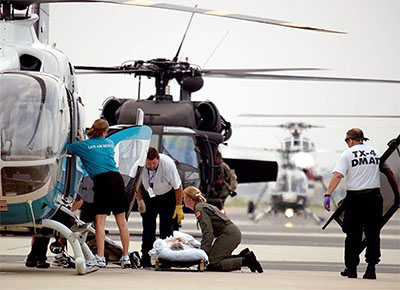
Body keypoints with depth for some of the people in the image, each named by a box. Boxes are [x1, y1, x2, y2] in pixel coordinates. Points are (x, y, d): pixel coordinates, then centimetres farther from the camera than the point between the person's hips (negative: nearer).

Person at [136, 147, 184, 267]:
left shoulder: (168, 164, -34)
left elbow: (178, 187, -20)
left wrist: (179, 207, -15)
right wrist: (140, 201, -4)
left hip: (167, 195, -2)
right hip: (148, 195, 2)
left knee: (166, 228, -10)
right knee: (148, 227, -4)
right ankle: (145, 260, -1)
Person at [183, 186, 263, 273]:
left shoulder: (199, 209, -8)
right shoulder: (204, 206, 22)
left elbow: (208, 231, -19)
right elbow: (210, 230, 23)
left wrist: (204, 251, -20)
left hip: (229, 234, -10)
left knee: (213, 264, -14)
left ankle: (246, 260, -17)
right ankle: (243, 256, 4)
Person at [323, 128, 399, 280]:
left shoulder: (347, 154, -1)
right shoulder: (375, 152, 11)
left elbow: (337, 176, -12)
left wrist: (328, 195, -17)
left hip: (354, 197, -2)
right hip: (374, 196, 2)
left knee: (353, 234, 8)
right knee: (373, 233, 4)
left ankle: (351, 268, 15)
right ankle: (371, 267, -5)